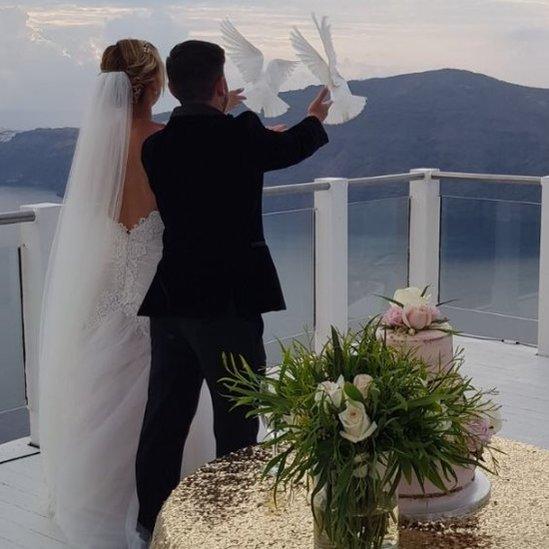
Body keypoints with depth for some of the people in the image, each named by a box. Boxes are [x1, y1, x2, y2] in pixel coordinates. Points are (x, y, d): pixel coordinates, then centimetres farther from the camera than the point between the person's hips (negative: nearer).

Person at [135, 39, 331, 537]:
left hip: (169, 300, 6)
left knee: (165, 417, 14)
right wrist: (317, 116, 31)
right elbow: (291, 148, 10)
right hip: (228, 301, -5)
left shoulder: (155, 146, 2)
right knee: (237, 420, 7)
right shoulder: (239, 135, -10)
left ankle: (153, 520, 25)